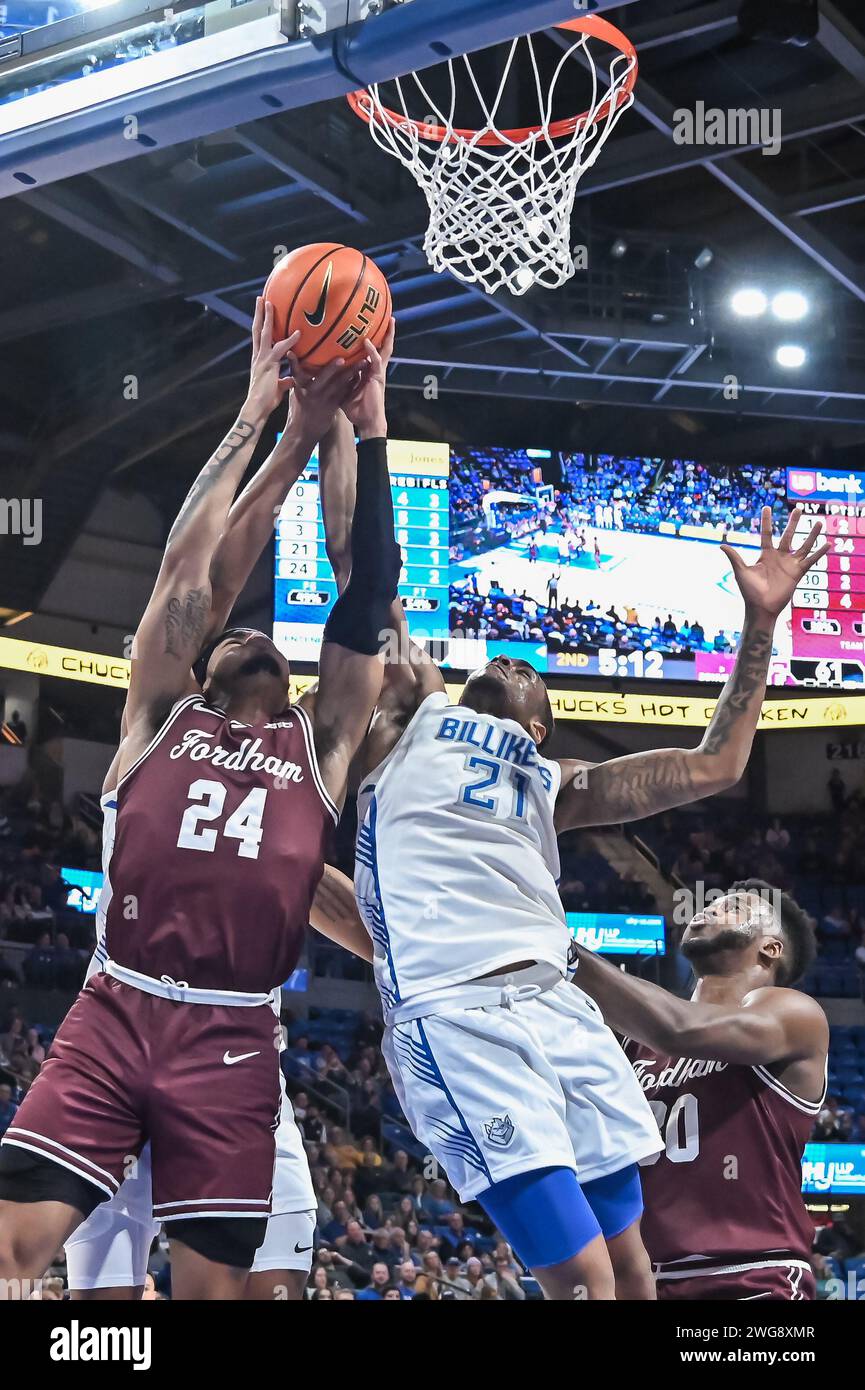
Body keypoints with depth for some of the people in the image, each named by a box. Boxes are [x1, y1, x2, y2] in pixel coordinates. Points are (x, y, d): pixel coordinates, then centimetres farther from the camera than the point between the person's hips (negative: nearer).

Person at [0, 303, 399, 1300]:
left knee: (213, 1282, 0)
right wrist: (262, 416, 8)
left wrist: (367, 431, 9)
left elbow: (369, 595, 11)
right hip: (113, 1012, -1)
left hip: (233, 1039, 1)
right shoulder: (161, 716, 15)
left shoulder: (320, 741, 17)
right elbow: (187, 561, 7)